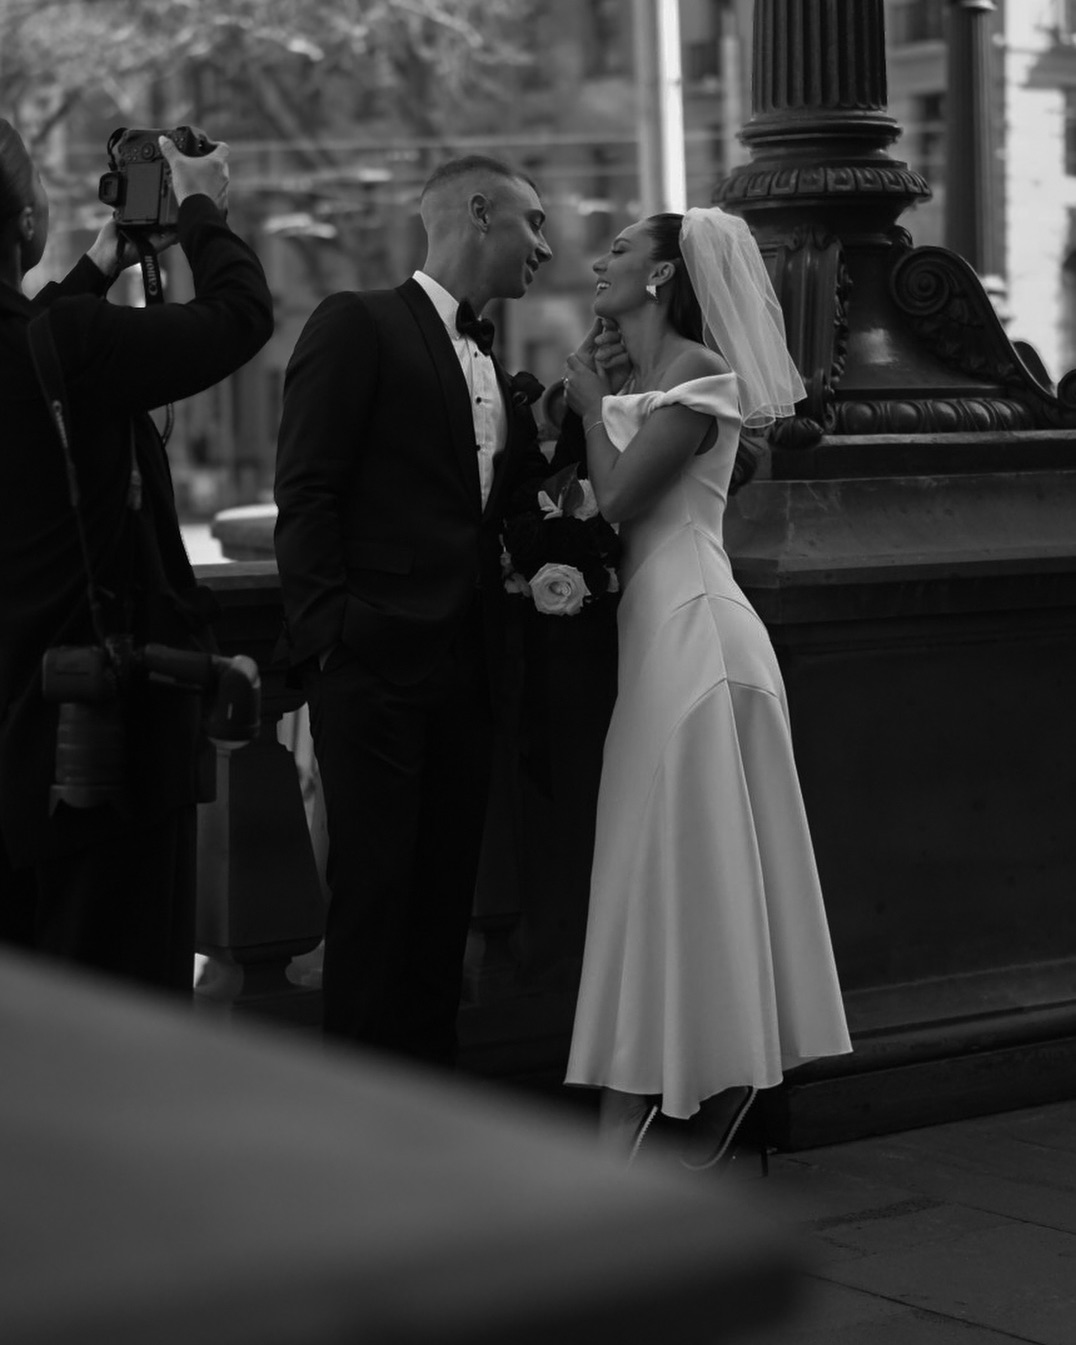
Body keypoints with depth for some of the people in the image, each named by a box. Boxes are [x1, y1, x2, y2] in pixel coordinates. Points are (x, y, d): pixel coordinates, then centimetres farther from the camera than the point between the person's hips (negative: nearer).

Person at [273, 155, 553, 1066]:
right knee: (374, 888, -5)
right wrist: (325, 637, -16)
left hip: (466, 671, 7)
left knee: (446, 895, 10)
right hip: (376, 662, -7)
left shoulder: (489, 360, 20)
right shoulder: (359, 327, -3)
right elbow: (306, 494, -9)